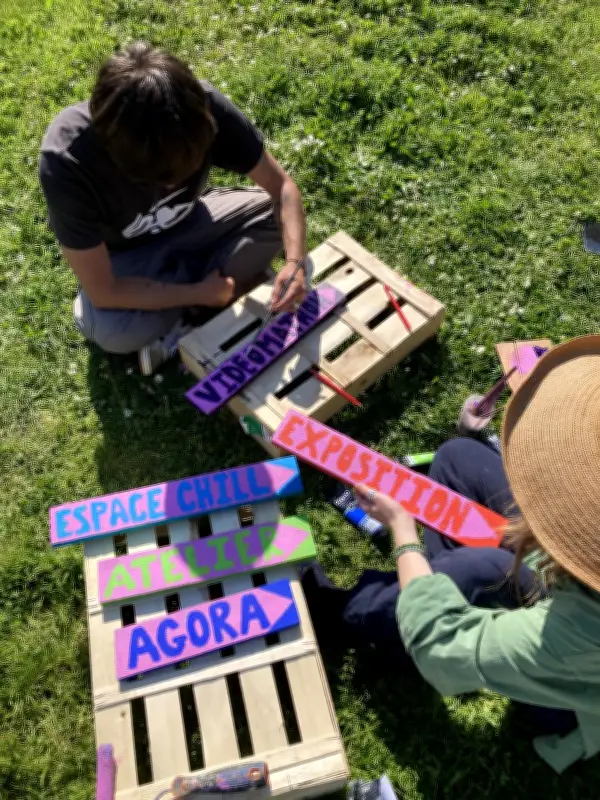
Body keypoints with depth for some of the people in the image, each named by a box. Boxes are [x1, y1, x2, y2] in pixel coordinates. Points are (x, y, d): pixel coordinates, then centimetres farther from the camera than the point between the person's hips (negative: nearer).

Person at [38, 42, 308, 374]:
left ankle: (181, 319, -10)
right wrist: (199, 293, -27)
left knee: (275, 213, -19)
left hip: (186, 222, 4)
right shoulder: (67, 163, -38)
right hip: (122, 253, -3)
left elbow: (281, 185, -20)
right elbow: (104, 293, -31)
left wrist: (295, 261, -37)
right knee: (113, 331, -34)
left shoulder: (203, 106, -31)